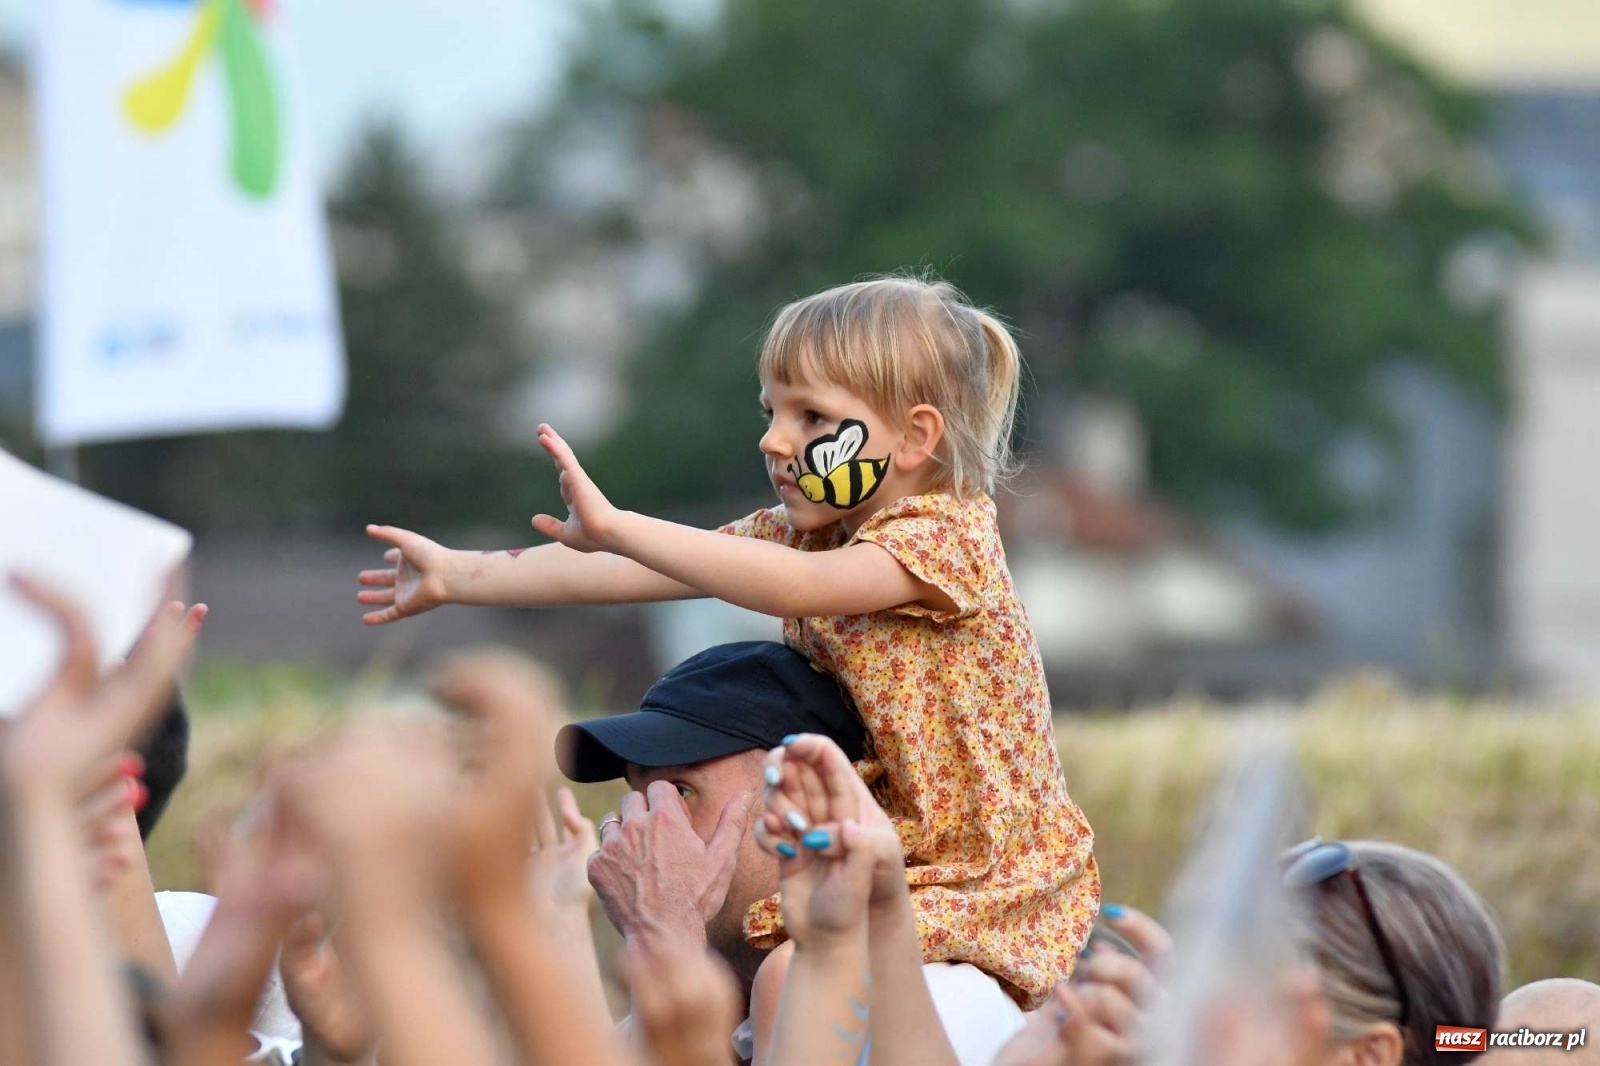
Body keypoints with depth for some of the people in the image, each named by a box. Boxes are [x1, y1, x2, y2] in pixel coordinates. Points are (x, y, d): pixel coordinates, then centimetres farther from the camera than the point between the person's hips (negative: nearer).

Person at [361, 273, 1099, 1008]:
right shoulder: (795, 533, 8)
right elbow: (637, 573, 2)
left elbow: (791, 588, -34)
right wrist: (457, 576, -4)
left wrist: (613, 527, -40)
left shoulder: (945, 535, -18)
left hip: (984, 880, -8)